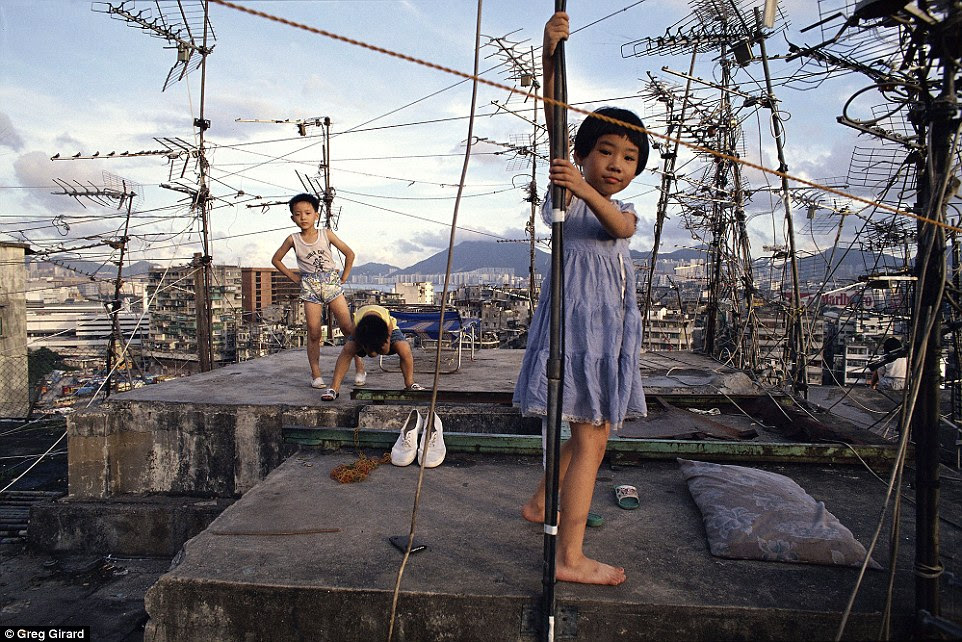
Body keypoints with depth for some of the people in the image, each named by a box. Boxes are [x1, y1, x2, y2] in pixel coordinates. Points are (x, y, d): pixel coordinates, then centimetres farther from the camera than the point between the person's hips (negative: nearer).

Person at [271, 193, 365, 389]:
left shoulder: (326, 234, 1)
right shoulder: (293, 239, 3)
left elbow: (349, 254, 7)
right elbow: (276, 259, 15)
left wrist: (343, 277, 5)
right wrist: (293, 276, 8)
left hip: (332, 283, 0)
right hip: (309, 287, 1)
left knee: (347, 326, -6)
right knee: (313, 332, -3)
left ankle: (360, 367, 5)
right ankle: (316, 374, 5)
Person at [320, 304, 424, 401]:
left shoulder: (388, 321, -42)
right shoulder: (356, 323, -40)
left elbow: (386, 350, -29)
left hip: (387, 330, 0)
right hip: (362, 334, 0)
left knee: (405, 350, -29)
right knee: (347, 349, -30)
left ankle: (410, 385, -14)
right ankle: (334, 388, -28)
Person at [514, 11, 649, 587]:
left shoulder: (624, 210, 14)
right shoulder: (569, 186, 0)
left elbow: (620, 227, -14)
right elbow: (555, 119, -17)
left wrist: (585, 191, -33)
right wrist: (550, 54, -31)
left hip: (614, 323, 8)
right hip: (577, 312, -8)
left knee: (594, 431, 15)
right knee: (592, 435, -10)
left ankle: (542, 504, 35)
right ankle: (571, 557, -2)